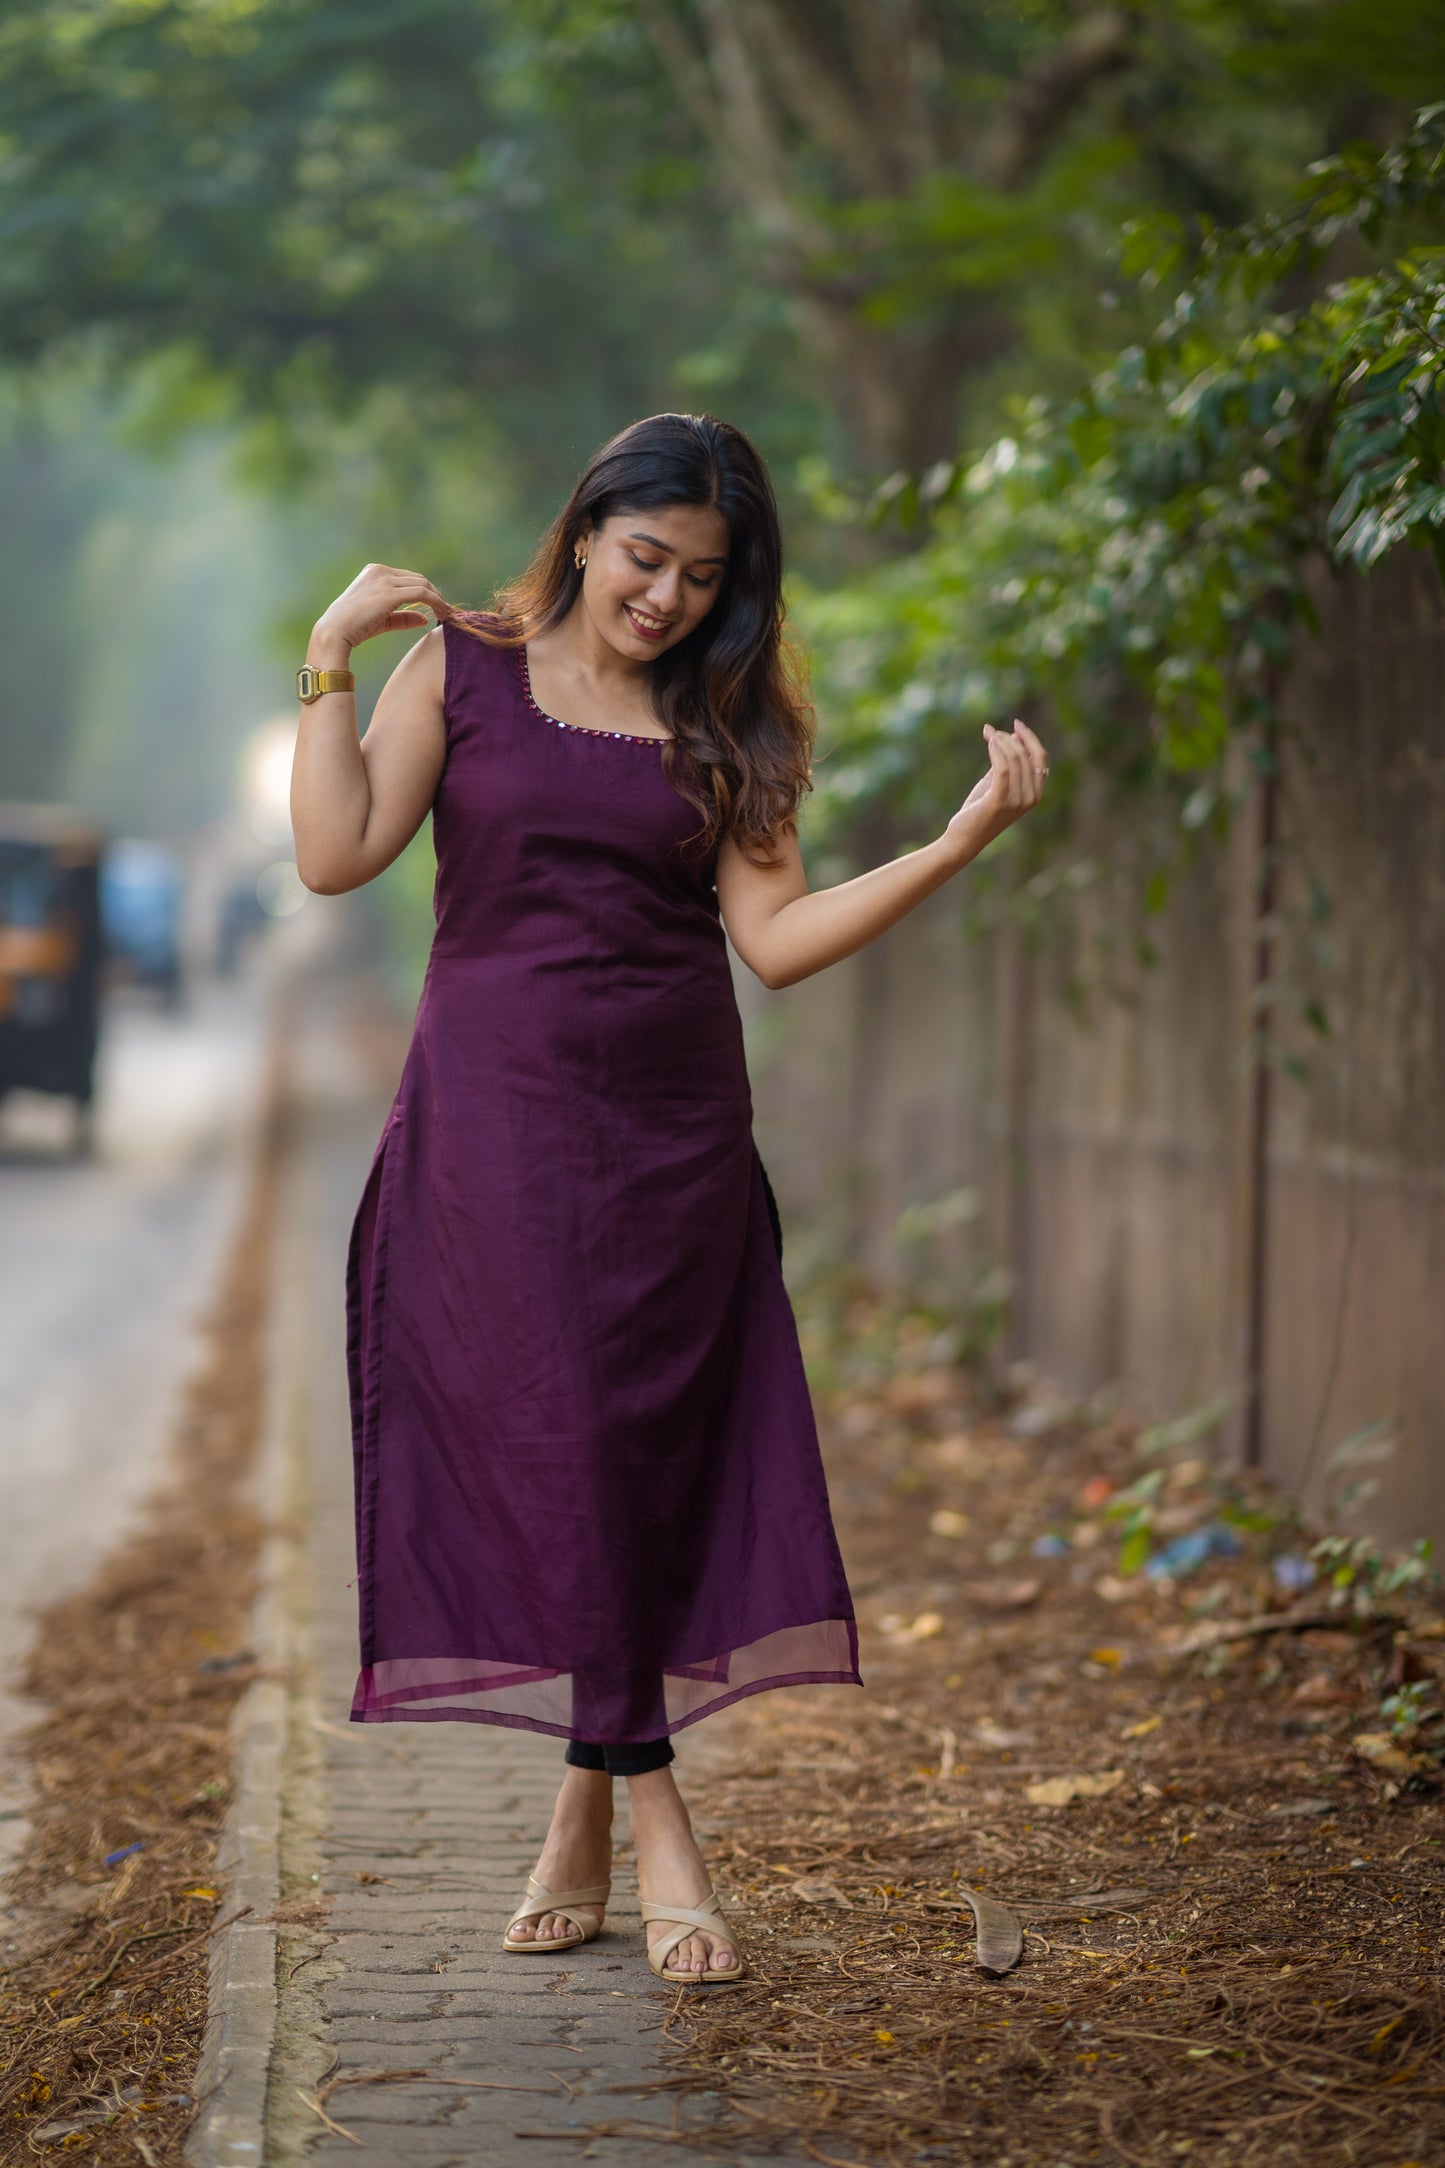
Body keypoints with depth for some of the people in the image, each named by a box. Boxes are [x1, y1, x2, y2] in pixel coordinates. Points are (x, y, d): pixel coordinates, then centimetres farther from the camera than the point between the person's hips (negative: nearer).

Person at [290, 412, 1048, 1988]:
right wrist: (328, 664, -8)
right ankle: (650, 1812, 0)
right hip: (496, 1113, -2)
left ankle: (588, 1805, 9)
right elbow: (335, 855, -3)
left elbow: (776, 937, 1)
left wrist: (964, 839, -6)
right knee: (558, 1434, -8)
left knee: (647, 1447, -1)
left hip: (673, 1132, 2)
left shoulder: (724, 723, 10)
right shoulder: (461, 667, 4)